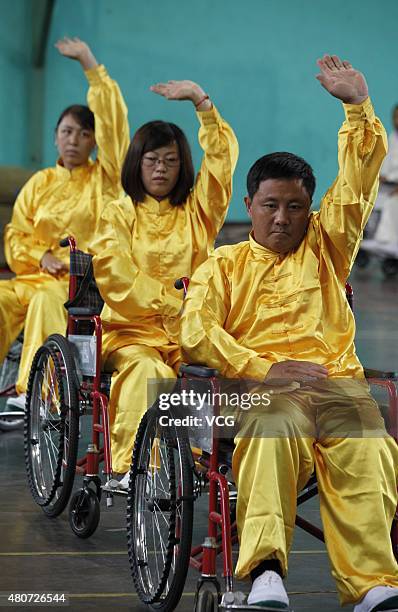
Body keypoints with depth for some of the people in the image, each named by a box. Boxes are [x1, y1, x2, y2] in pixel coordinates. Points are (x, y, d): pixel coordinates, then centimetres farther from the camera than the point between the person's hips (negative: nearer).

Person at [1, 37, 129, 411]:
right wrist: (42, 256, -6)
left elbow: (112, 120, -4)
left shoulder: (105, 177, 7)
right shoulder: (39, 184, 18)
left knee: (49, 299, -35)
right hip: (40, 276, 4)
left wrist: (90, 65, -5)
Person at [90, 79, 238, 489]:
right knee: (145, 370, -35)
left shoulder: (196, 210, 17)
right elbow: (115, 274, -5)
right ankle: (130, 466, -38)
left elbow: (223, 157, 4)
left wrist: (201, 101, -5)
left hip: (189, 330, 2)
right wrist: (170, 301, -16)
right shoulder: (119, 214, 11)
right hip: (131, 328, -2)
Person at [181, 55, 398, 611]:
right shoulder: (223, 266, 22)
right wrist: (266, 368, -9)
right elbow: (196, 333, 5)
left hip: (337, 379, 2)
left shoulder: (324, 249, 27)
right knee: (274, 435, -39)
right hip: (257, 387, -1)